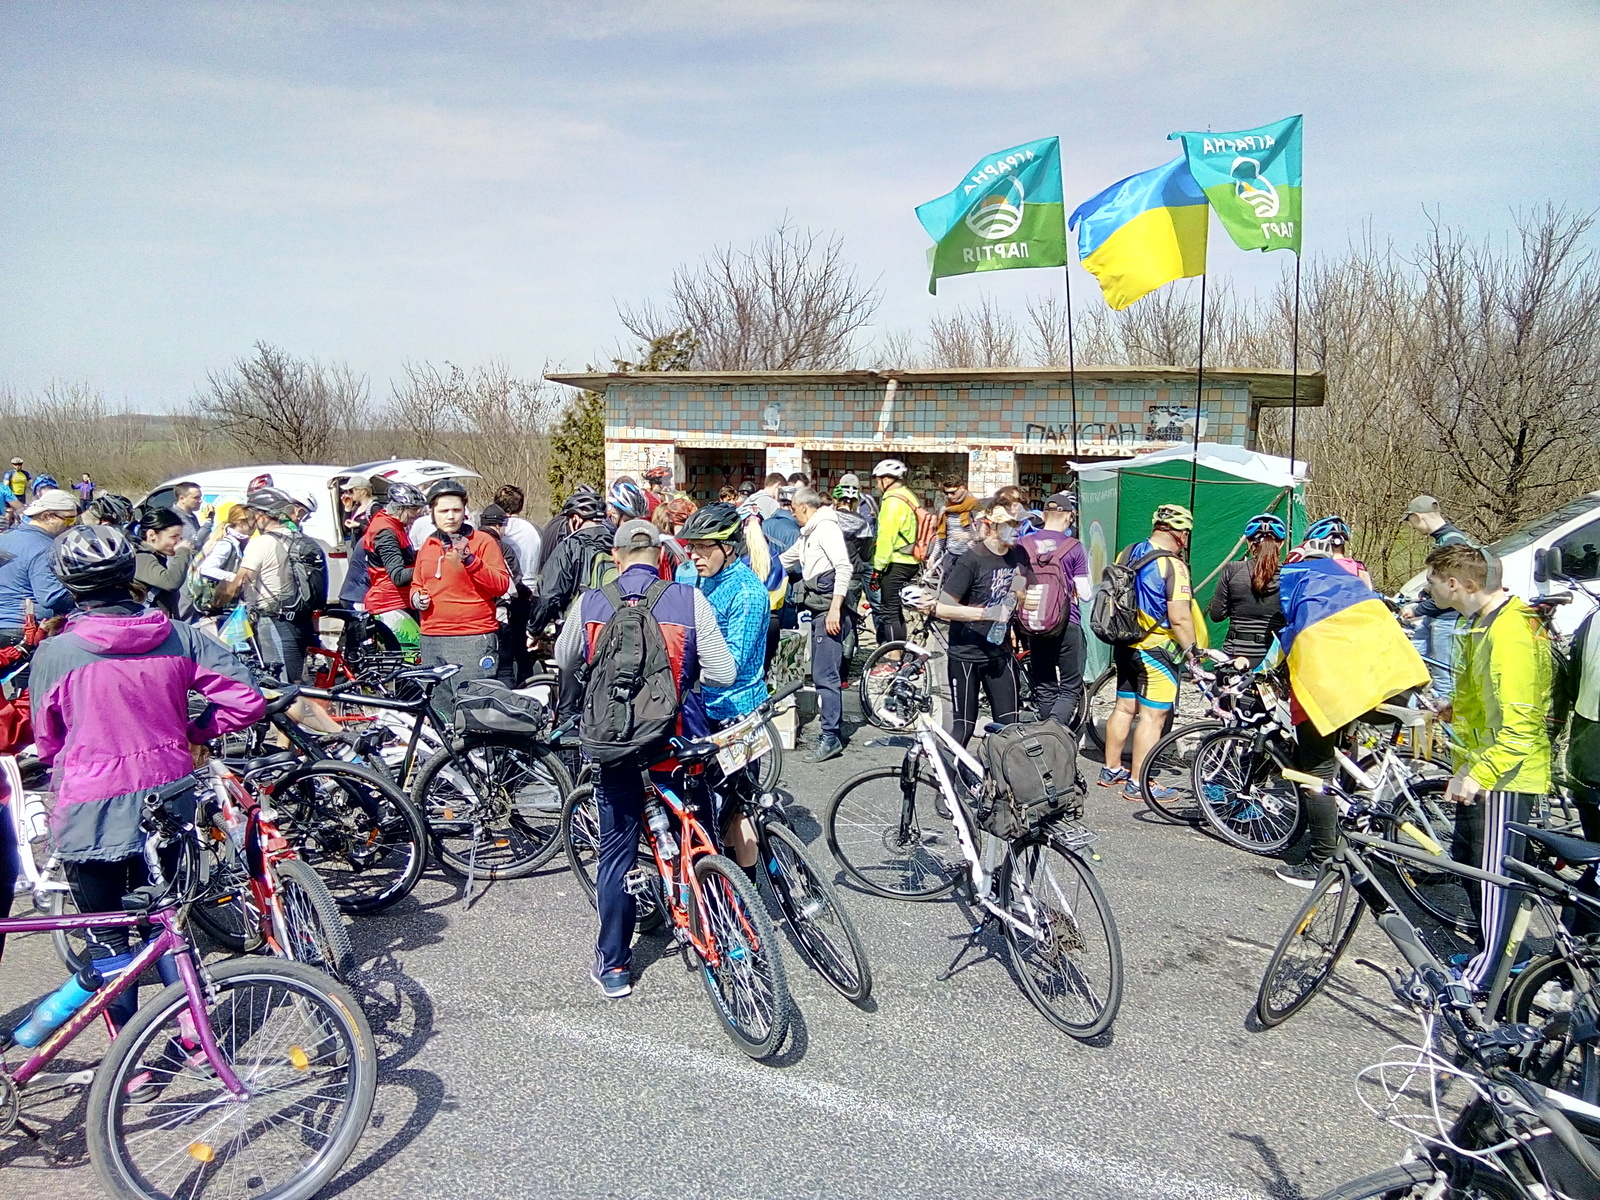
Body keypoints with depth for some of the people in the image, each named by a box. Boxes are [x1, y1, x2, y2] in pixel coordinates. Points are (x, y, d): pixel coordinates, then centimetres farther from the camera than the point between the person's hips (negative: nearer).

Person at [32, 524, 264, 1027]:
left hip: (90, 815, -3)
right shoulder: (179, 637, -4)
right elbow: (246, 700, -8)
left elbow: (47, 745, 1)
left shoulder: (54, 653, -11)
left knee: (108, 940, 12)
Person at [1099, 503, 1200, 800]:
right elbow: (1179, 618, -23)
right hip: (1157, 650, -8)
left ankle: (1111, 770, 28)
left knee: (1124, 708, 18)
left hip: (1125, 644, 8)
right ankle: (1138, 784, 2)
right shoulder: (1173, 565, -18)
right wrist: (1192, 652, -12)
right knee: (1152, 716, -1)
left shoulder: (1127, 554, 6)